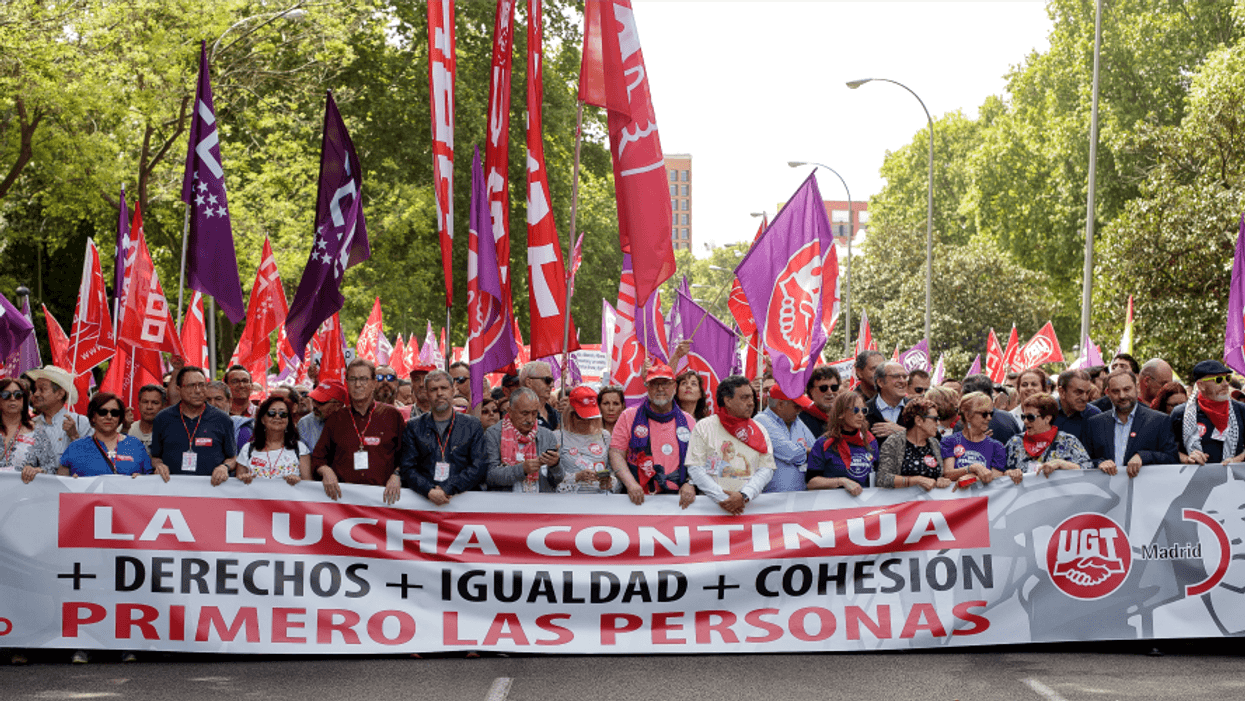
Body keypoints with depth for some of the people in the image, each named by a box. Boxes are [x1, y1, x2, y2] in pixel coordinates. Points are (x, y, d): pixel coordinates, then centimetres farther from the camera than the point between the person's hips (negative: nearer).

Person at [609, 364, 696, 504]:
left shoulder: (687, 421, 15)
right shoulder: (629, 416, 10)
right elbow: (616, 453, 4)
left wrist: (690, 484, -4)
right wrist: (631, 484, -10)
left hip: (676, 497, 1)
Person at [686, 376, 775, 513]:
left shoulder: (759, 431, 15)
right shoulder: (704, 427, 7)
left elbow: (766, 470, 6)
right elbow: (695, 468, -1)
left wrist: (743, 495, -11)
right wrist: (722, 498, -12)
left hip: (750, 506, 1)